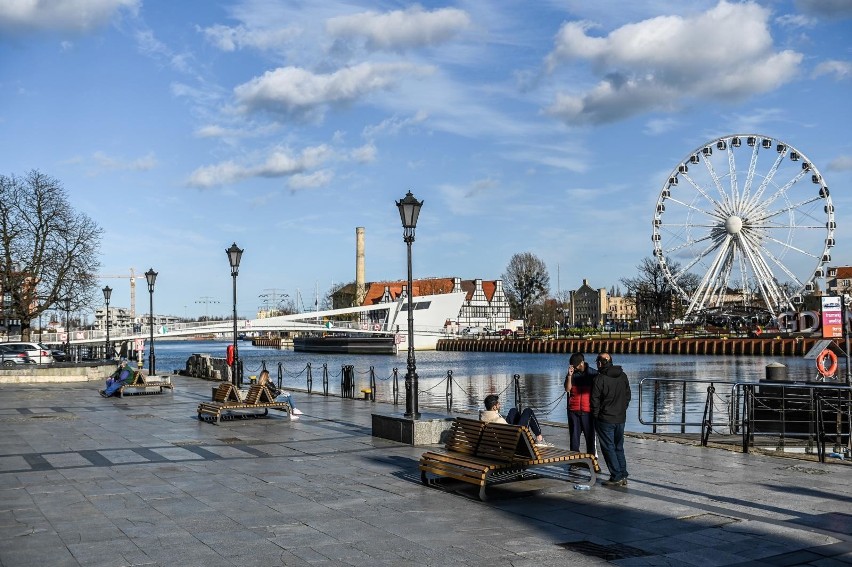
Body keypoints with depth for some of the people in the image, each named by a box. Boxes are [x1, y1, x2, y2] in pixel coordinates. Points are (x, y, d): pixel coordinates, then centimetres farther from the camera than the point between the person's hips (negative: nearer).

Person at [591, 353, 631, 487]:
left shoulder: (600, 378, -15)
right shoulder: (623, 376, 6)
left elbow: (595, 399, -12)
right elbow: (628, 396, 12)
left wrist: (596, 415, 1)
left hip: (605, 419, -6)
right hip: (621, 418, 6)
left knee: (608, 448, 1)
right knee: (619, 447, 15)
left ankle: (616, 477, -1)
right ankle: (623, 476, 14)